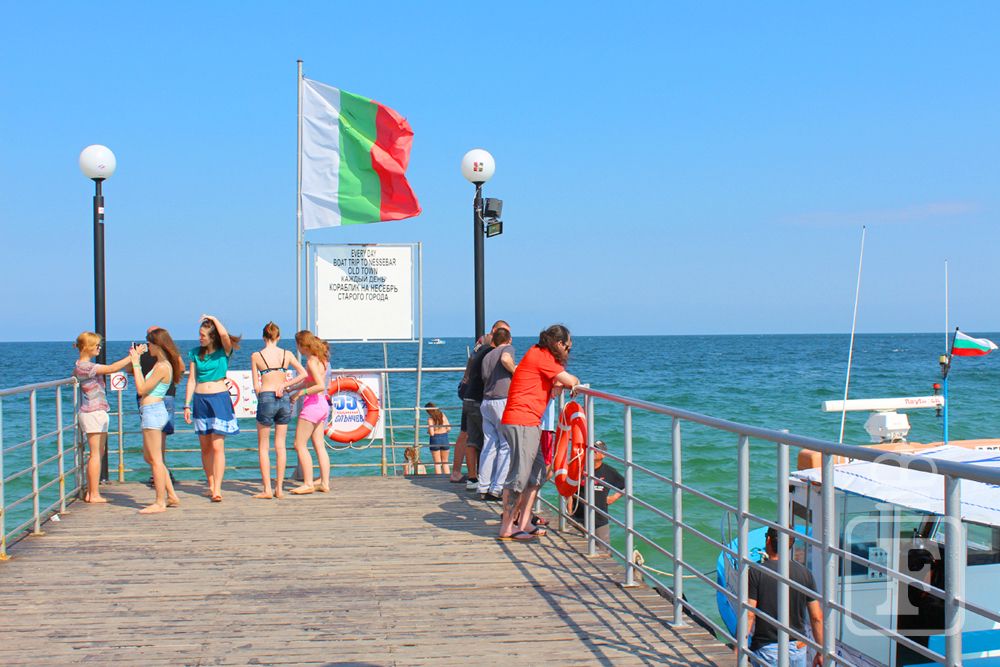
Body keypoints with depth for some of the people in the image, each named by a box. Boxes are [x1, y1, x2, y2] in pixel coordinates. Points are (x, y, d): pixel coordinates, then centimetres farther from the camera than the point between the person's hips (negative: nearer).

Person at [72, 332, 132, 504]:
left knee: (97, 454, 12)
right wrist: (132, 356, -23)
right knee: (96, 454, -6)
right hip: (93, 413, -10)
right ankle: (94, 494, -3)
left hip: (96, 413, 10)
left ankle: (90, 492, 14)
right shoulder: (84, 366, -17)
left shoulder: (86, 365, 15)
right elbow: (112, 368, -25)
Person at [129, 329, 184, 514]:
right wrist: (136, 359, 16)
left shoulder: (161, 366, -17)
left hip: (153, 411, -10)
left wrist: (136, 363, -11)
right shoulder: (164, 364, 12)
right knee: (149, 457, 17)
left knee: (155, 459, -4)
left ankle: (160, 503, 1)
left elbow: (142, 389, -16)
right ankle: (171, 496, 20)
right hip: (154, 411, 10)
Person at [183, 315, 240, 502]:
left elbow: (224, 335, -24)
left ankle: (217, 489, -11)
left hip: (219, 399, -4)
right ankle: (211, 485, 20)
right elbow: (192, 380, 11)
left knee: (217, 446, -9)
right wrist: (187, 405, 7)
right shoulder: (196, 353, 9)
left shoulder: (224, 351, -2)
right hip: (200, 401, 4)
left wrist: (213, 319, -8)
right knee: (205, 447, 8)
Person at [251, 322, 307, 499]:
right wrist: (285, 385, 2)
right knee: (280, 446, 9)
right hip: (283, 399, 3)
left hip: (266, 398, -3)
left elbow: (256, 386, -2)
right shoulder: (287, 354, 3)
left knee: (263, 447, 6)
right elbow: (303, 373, 0)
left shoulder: (256, 356, -3)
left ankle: (267, 489, 1)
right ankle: (279, 488, 9)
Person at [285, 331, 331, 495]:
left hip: (312, 404, -9)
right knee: (319, 445, 11)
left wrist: (302, 392, -17)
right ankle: (325, 483, 11)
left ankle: (308, 484, -3)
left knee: (300, 445, -2)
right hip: (323, 405, 9)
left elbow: (321, 386, -25)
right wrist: (287, 386, 19)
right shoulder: (321, 359, 12)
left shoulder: (312, 361, -16)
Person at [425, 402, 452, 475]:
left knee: (437, 463, 7)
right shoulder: (443, 415, -1)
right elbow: (449, 428, 1)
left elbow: (431, 433, -18)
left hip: (435, 440, -4)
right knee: (445, 462, 16)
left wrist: (428, 431, 3)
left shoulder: (430, 419, -13)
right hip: (445, 439, 4)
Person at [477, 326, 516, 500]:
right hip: (503, 401, -7)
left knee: (489, 446, 8)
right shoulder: (508, 348, 3)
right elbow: (505, 359, -20)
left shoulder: (487, 356, 22)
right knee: (507, 446, -3)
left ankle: (484, 488, 8)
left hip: (486, 401, 7)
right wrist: (515, 371, -4)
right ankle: (498, 489, -6)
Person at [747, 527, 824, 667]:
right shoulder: (805, 573, 0)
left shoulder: (756, 572, -10)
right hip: (798, 648, 3)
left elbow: (749, 615, -13)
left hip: (766, 648, -3)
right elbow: (817, 617, 2)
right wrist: (821, 652, 11)